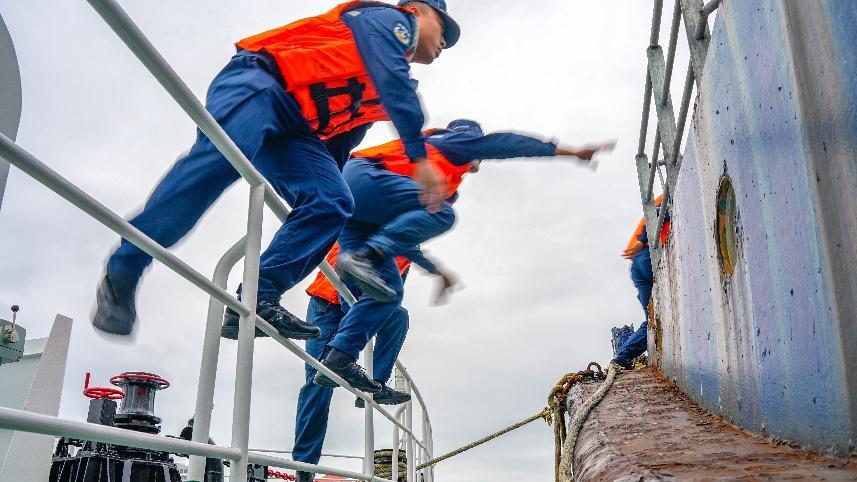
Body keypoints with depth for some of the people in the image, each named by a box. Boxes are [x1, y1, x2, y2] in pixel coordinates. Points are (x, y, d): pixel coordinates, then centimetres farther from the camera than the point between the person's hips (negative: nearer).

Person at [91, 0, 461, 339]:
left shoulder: (377, 97, 31)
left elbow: (337, 146, 30)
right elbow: (392, 80, -12)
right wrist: (419, 156, -19)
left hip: (292, 128, 8)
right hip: (259, 83, -8)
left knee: (333, 202, -14)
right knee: (223, 156, -34)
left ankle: (257, 299, -19)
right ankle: (122, 273, -29)